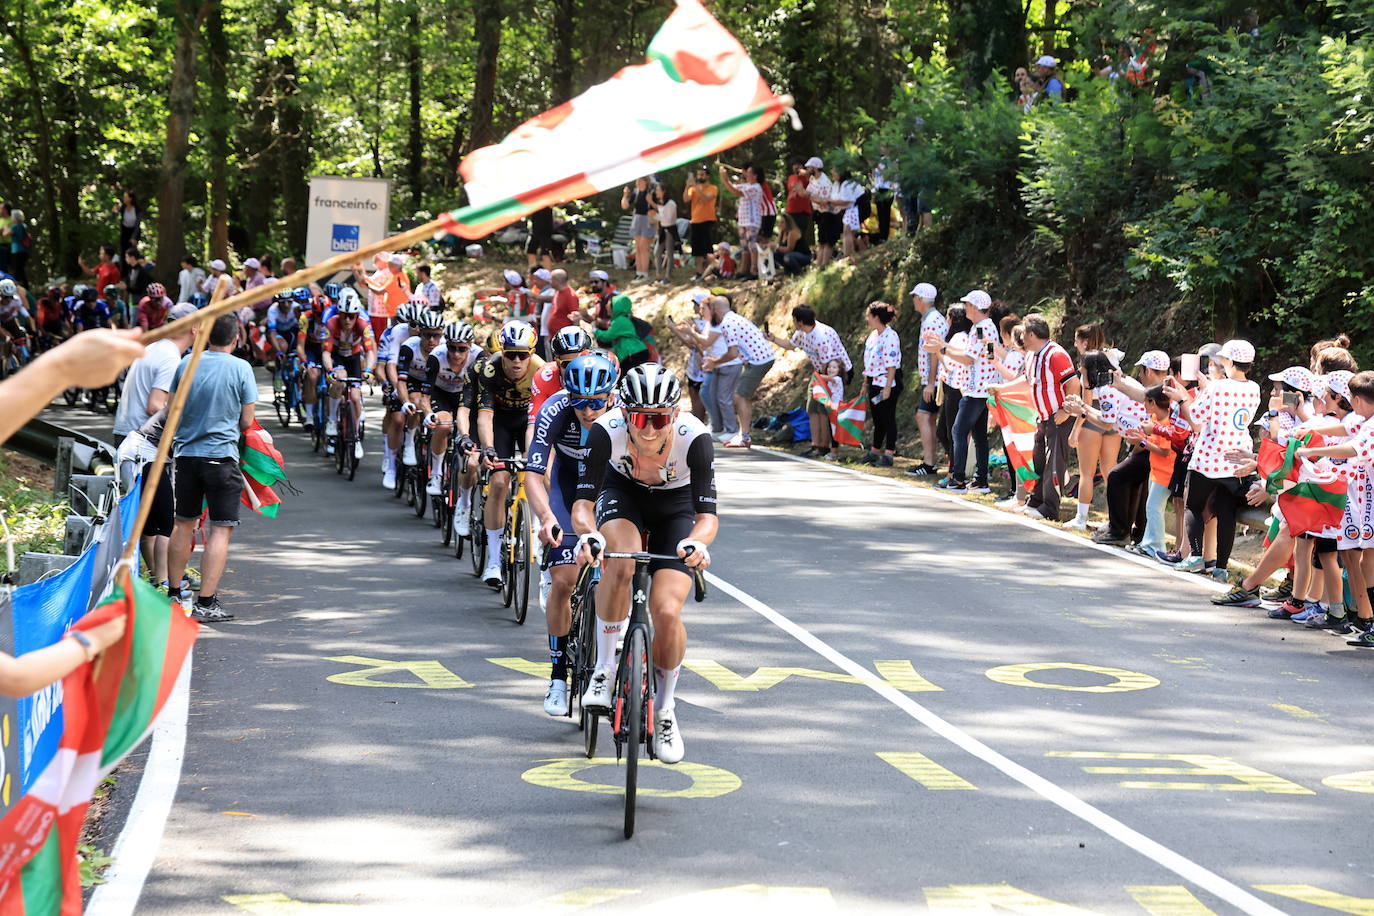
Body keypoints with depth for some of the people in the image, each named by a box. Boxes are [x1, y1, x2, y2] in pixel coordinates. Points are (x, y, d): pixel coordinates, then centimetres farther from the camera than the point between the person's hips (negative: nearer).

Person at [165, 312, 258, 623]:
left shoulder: (186, 364, 3)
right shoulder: (240, 368, -7)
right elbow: (246, 422, -3)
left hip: (186, 454, 4)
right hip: (222, 455, -4)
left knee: (183, 524, 17)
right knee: (221, 529, -1)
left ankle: (174, 594, 25)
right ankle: (205, 603, -7)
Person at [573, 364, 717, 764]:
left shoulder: (695, 437, -34)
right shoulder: (606, 430, -32)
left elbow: (708, 513, -32)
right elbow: (583, 502, -30)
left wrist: (698, 542, -54)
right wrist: (587, 533, -52)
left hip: (675, 508, 0)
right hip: (623, 494, 0)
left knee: (667, 612, -17)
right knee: (620, 562, -35)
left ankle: (665, 710, 9)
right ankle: (605, 668, -15)